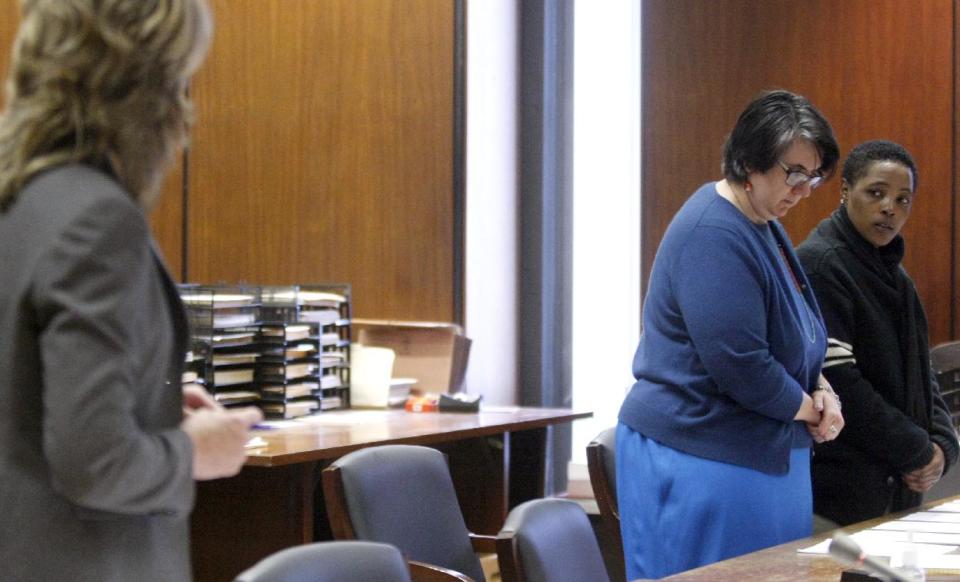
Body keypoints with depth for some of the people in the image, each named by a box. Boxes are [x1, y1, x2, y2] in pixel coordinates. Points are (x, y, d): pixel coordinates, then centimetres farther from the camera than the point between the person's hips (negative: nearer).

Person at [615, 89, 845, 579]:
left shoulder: (764, 224, 13)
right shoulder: (714, 236, -20)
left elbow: (791, 339, 23)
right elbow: (740, 365, -24)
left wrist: (819, 388, 3)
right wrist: (810, 409, -8)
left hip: (760, 456, 10)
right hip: (700, 460, -10)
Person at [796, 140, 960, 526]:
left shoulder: (893, 275, 18)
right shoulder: (820, 265, -11)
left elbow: (920, 373, 20)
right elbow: (837, 382, -18)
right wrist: (918, 451, -11)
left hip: (899, 487, 8)